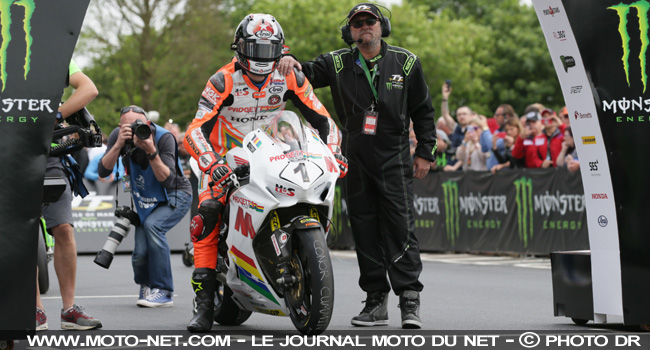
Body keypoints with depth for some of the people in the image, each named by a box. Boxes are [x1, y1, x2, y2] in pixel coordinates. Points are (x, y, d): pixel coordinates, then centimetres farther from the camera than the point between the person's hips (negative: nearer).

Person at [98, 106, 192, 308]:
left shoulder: (164, 138, -27)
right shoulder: (118, 136, -16)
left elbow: (167, 181, -33)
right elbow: (103, 172, -23)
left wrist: (151, 151, -44)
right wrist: (119, 145, -36)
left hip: (176, 196, -3)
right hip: (145, 201, 4)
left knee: (152, 225, -33)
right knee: (140, 254, -14)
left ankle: (163, 291, -22)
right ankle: (145, 286, 24)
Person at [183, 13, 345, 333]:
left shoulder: (289, 78, -5)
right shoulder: (223, 81, -16)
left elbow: (321, 118, -1)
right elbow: (196, 131, -24)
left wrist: (333, 151, -19)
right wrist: (212, 165, -42)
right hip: (227, 160, -3)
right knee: (208, 212, -27)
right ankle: (204, 305, -26)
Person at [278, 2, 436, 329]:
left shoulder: (406, 62, 5)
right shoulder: (338, 63, 6)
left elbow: (423, 111, 9)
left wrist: (425, 152, 4)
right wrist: (292, 64, -28)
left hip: (394, 158, -2)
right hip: (355, 160, 2)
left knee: (400, 226, -8)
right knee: (364, 230, 5)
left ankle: (410, 301, -8)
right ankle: (376, 301, 11)